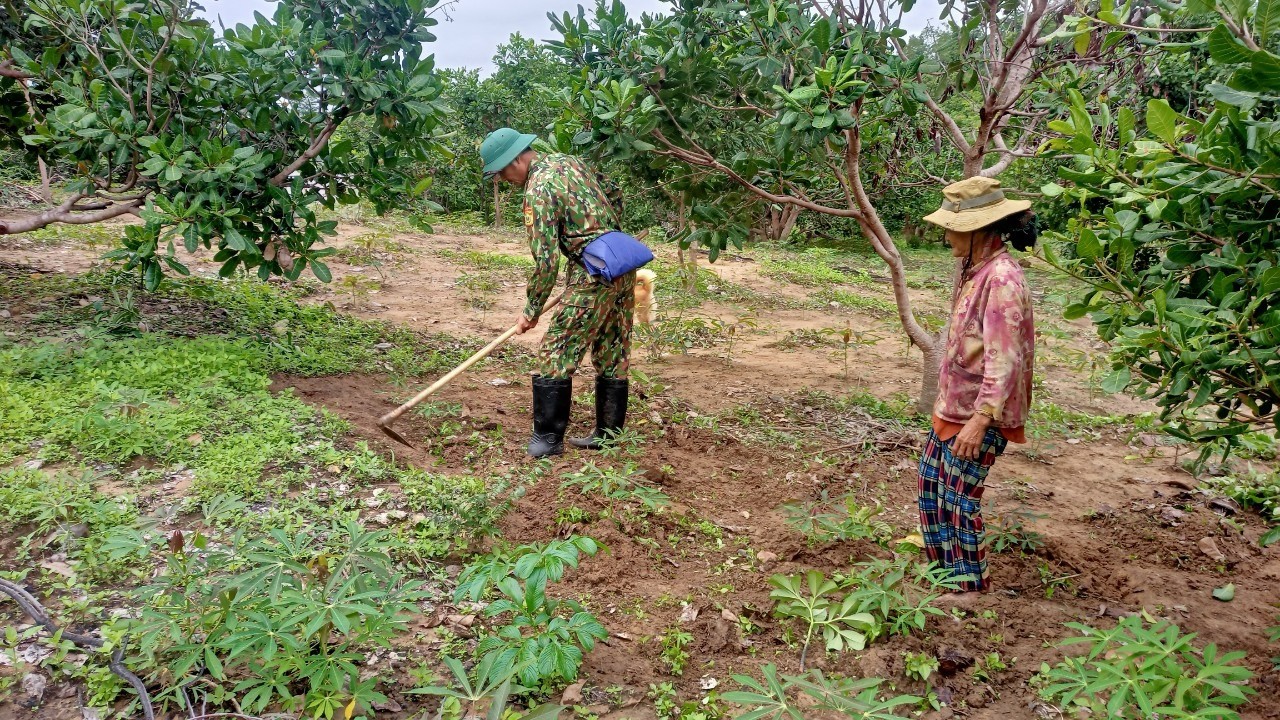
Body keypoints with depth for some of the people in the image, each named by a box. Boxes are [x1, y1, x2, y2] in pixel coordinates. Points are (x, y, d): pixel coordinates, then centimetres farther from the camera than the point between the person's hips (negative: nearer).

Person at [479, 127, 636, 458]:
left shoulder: (538, 189, -13)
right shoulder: (568, 160, 12)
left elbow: (546, 261, -14)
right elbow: (613, 196, 21)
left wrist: (532, 310, -3)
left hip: (594, 275, -9)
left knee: (556, 355, -1)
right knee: (614, 357, 13)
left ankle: (548, 438, 5)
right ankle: (608, 435, 22)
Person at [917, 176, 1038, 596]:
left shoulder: (1001, 280, -21)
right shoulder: (976, 270, 9)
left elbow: (1003, 359, -26)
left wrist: (980, 419, -29)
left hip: (978, 414, -10)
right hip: (953, 406, 10)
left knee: (959, 499, -2)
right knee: (931, 480, 18)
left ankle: (970, 587, 13)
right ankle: (943, 567, 34)